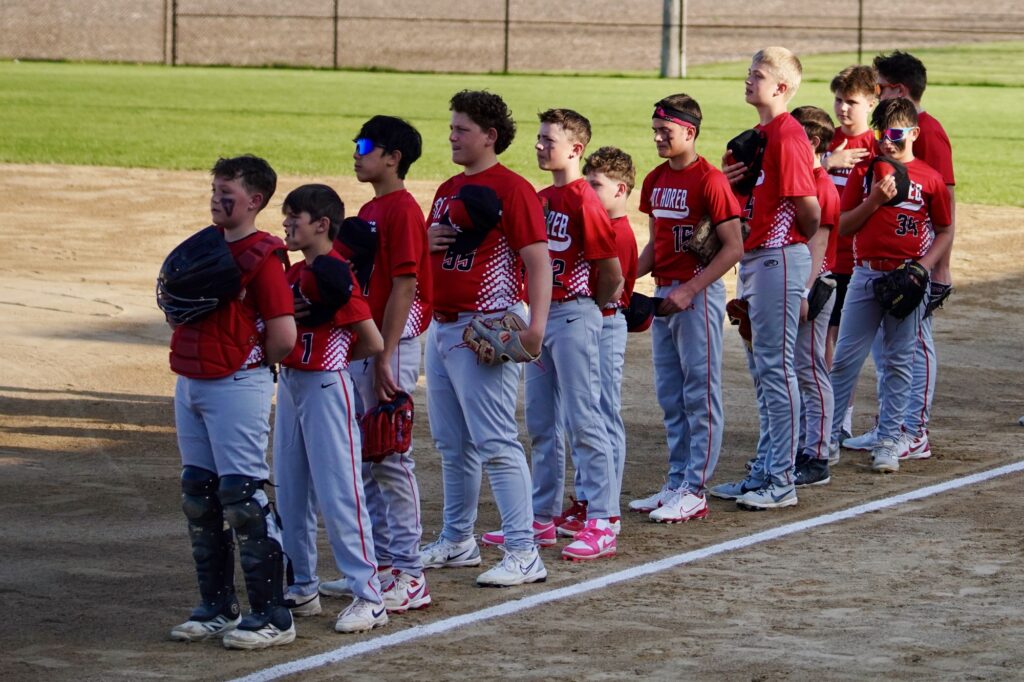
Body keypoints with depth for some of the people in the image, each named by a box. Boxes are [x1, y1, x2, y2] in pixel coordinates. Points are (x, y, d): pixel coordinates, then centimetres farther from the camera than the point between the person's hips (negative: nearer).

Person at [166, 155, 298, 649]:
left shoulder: (262, 257, -13)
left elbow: (283, 335, -17)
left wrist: (251, 366, -2)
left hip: (237, 386, -9)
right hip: (190, 382, 9)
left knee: (242, 496, -9)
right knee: (198, 496, 12)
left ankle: (271, 616, -5)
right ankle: (216, 607, 22)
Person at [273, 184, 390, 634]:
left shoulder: (334, 273, -15)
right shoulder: (294, 273, 11)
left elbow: (373, 342, -16)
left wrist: (335, 358, 0)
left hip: (326, 387, -9)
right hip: (290, 385, 9)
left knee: (338, 494, -8)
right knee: (290, 495, 13)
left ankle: (369, 597, -4)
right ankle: (302, 588, 24)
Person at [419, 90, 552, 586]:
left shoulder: (511, 189, -11)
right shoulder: (448, 190, 16)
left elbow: (538, 261, -17)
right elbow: (428, 254, 26)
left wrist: (535, 326, -27)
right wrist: (427, 241, 1)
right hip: (442, 327, 9)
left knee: (495, 442, -12)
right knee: (451, 443, 16)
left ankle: (523, 553, -11)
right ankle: (457, 542, 27)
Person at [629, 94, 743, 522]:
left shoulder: (708, 180, -13)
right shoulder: (655, 180, 11)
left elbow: (734, 248, -15)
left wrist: (690, 290, -20)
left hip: (699, 292, -8)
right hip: (664, 293, 8)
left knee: (700, 394, -4)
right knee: (670, 396, 11)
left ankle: (695, 491, -2)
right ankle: (677, 483, 18)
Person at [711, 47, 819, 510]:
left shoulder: (788, 136, -16)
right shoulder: (759, 135, 15)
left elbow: (809, 211, -18)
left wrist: (788, 245, 0)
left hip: (779, 259, -10)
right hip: (754, 259, 10)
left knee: (775, 366, -7)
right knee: (761, 367, 15)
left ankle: (781, 483, -3)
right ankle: (764, 472, 23)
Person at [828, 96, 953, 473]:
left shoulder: (929, 178, 0)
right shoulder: (864, 172, 5)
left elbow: (945, 231, 6)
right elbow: (843, 226, 4)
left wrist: (923, 268, -8)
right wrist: (874, 200, -11)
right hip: (865, 275, 2)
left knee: (899, 361, 4)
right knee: (844, 358, 2)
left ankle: (889, 441, 10)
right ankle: (827, 437, 8)